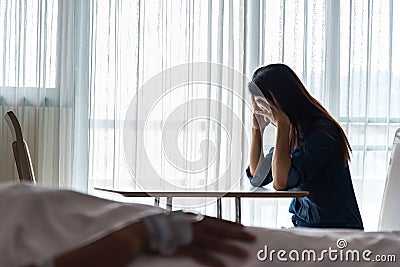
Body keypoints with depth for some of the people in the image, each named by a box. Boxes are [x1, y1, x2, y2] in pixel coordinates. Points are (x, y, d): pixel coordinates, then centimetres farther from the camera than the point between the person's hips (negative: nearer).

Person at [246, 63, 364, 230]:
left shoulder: (323, 132, -17)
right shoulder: (293, 135, 9)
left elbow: (281, 182, -23)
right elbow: (257, 178, 14)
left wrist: (282, 124, -20)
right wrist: (257, 128, 6)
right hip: (304, 225, 8)